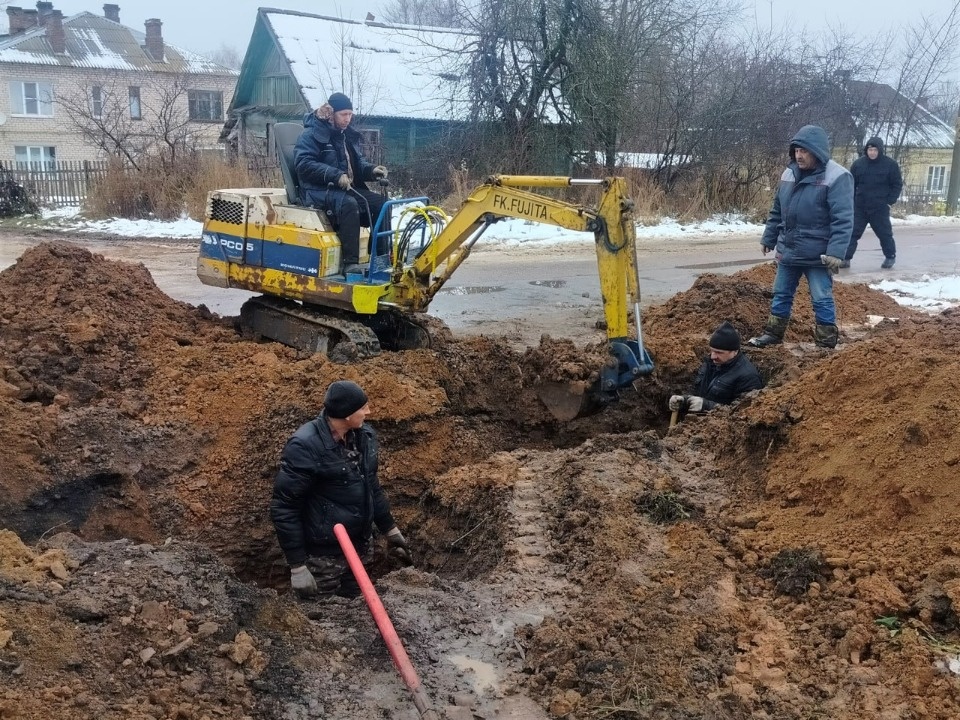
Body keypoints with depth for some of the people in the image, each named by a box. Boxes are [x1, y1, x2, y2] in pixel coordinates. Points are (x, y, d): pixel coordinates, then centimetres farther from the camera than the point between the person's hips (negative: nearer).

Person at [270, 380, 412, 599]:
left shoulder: (364, 435, 0)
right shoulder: (305, 447, -22)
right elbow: (284, 507, -19)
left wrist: (390, 529, 19)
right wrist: (297, 566, -20)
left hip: (359, 546, 7)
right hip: (323, 556, -7)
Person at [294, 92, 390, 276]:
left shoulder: (348, 135, 17)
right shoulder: (312, 135, -8)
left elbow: (358, 162, 23)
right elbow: (303, 163, -18)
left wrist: (372, 170, -2)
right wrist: (335, 175, -28)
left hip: (347, 188, 8)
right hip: (319, 190, -8)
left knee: (382, 203, -11)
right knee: (348, 203, -38)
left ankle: (381, 257, -11)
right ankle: (351, 262, -40)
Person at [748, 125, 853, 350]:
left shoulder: (837, 177, -16)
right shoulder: (789, 173, 6)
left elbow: (843, 220, -21)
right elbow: (777, 211, 15)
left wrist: (836, 252, -27)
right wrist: (768, 239, 16)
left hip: (817, 255, -6)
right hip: (788, 251, 7)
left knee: (822, 300, 3)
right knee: (781, 295, 17)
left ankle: (827, 344, 13)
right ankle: (773, 334, 31)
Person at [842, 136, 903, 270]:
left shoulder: (890, 164, -3)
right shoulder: (858, 163, 2)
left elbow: (897, 184, 3)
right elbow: (851, 185, 8)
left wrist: (890, 201, -5)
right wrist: (851, 202, 2)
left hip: (880, 208, -2)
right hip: (859, 207, 2)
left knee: (885, 234, 7)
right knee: (852, 232, -2)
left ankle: (890, 257, 23)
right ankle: (846, 258, 0)